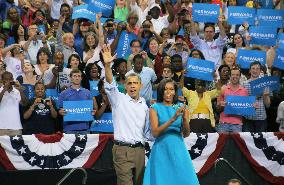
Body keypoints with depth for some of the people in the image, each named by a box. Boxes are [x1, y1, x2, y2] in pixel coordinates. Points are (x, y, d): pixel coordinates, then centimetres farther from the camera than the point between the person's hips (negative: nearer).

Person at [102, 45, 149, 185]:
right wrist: (107, 65, -30)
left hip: (139, 150, 5)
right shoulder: (119, 99, 1)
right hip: (123, 149, -5)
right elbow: (110, 85, -16)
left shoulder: (144, 106, 16)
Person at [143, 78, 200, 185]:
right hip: (162, 150, -2)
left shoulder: (180, 107, 8)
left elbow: (186, 134, 3)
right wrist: (172, 119, -20)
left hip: (178, 149, 2)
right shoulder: (155, 108, 0)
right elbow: (155, 132, -11)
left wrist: (185, 118, -15)